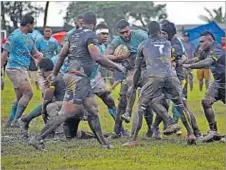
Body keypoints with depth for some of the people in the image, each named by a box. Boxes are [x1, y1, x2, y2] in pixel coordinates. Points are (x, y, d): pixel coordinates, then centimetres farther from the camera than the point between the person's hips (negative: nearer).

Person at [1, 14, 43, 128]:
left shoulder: (29, 37, 16)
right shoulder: (15, 36, -10)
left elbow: (34, 52, 23)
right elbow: (5, 53, -12)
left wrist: (39, 55, -2)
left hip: (23, 69, 9)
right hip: (15, 68, -9)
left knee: (20, 96, 13)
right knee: (28, 93, -16)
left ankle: (10, 122, 18)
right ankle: (15, 121, -16)